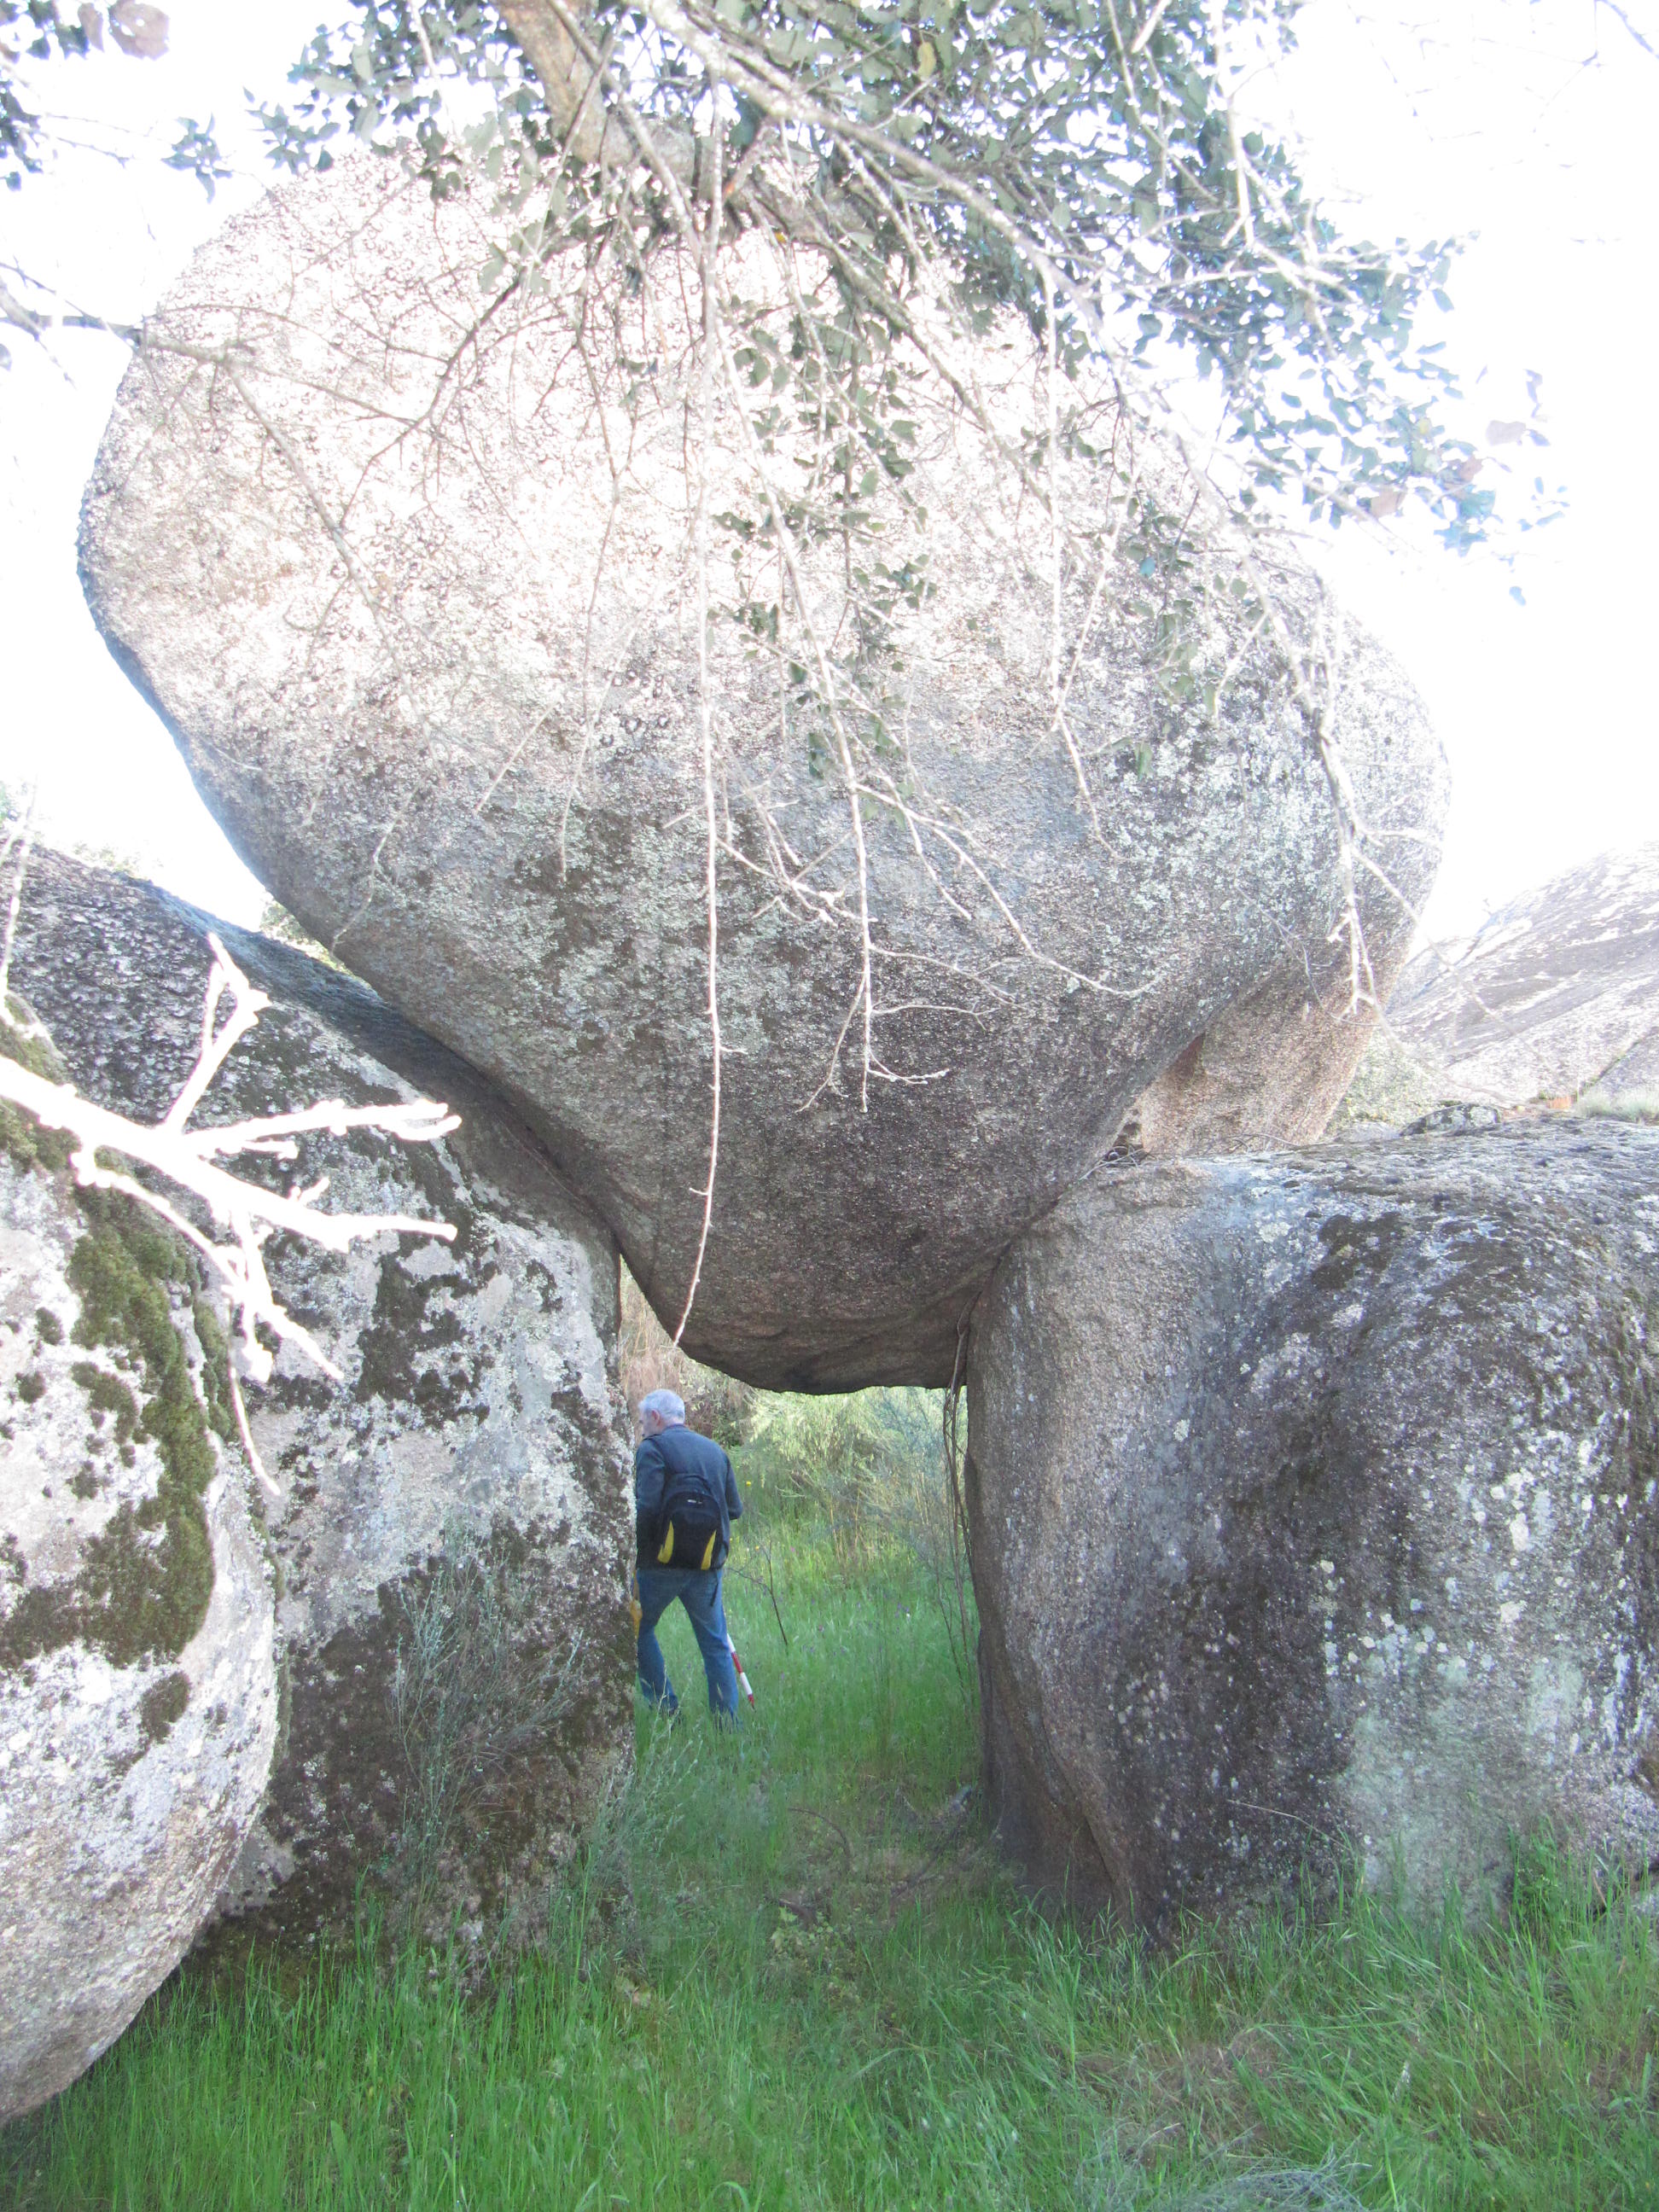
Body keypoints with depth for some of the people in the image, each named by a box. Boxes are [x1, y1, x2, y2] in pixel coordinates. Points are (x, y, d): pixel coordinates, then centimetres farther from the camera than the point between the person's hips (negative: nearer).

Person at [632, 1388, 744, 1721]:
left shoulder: (652, 1448, -4)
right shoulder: (714, 1450, 14)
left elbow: (645, 1509, -16)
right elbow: (735, 1509, 13)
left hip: (662, 1562, -4)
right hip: (707, 1567, 4)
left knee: (638, 1629, 15)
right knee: (716, 1645, 12)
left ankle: (666, 1711, 8)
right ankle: (728, 1725, 9)